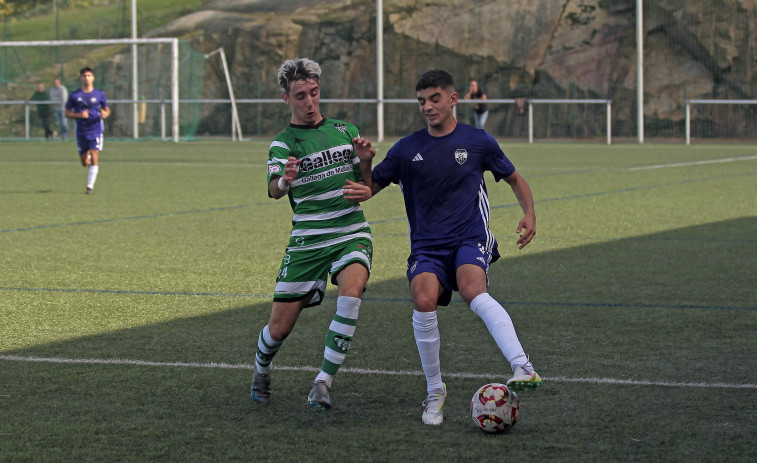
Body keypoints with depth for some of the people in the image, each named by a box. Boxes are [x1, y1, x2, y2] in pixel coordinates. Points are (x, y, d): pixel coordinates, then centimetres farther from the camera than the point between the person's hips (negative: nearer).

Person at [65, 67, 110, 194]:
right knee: (85, 163, 7)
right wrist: (79, 115, -16)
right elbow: (67, 113, 3)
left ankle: (90, 186, -7)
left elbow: (107, 109, 13)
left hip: (95, 131, -1)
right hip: (81, 132, 1)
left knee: (94, 159, -15)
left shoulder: (99, 94, 3)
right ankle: (90, 161, 45)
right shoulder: (74, 95, 1)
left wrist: (105, 114, -11)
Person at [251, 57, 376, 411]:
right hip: (308, 240, -1)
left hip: (352, 233, 1)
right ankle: (261, 370, 35)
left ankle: (324, 381, -25)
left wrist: (365, 163, -6)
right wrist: (284, 180, -43)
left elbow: (367, 189, 17)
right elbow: (274, 191, -18)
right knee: (280, 328, 0)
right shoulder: (283, 143, 1)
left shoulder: (344, 131, 11)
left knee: (351, 291, -30)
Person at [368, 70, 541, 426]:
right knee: (424, 301, -27)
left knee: (473, 293, -34)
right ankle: (435, 392, -7)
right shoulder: (407, 149, 8)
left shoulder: (478, 142, 6)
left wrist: (529, 213, 2)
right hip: (426, 246, 2)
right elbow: (369, 188, 12)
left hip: (471, 239, -2)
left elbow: (514, 179, 19)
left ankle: (523, 368, -46)